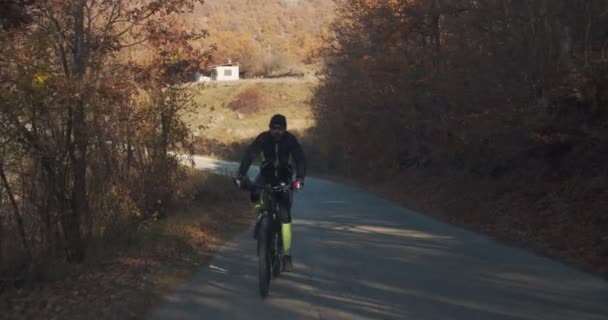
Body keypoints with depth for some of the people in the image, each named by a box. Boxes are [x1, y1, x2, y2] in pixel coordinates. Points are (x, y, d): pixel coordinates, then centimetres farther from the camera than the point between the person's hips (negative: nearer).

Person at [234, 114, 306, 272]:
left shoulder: (290, 140, -16)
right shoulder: (263, 138, -17)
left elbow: (300, 159, -23)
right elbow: (249, 155, -26)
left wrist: (299, 178, -41)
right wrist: (240, 176, -41)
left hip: (284, 177, -1)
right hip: (266, 174, 1)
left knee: (285, 214, -13)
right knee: (255, 192, -34)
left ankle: (287, 254, -8)